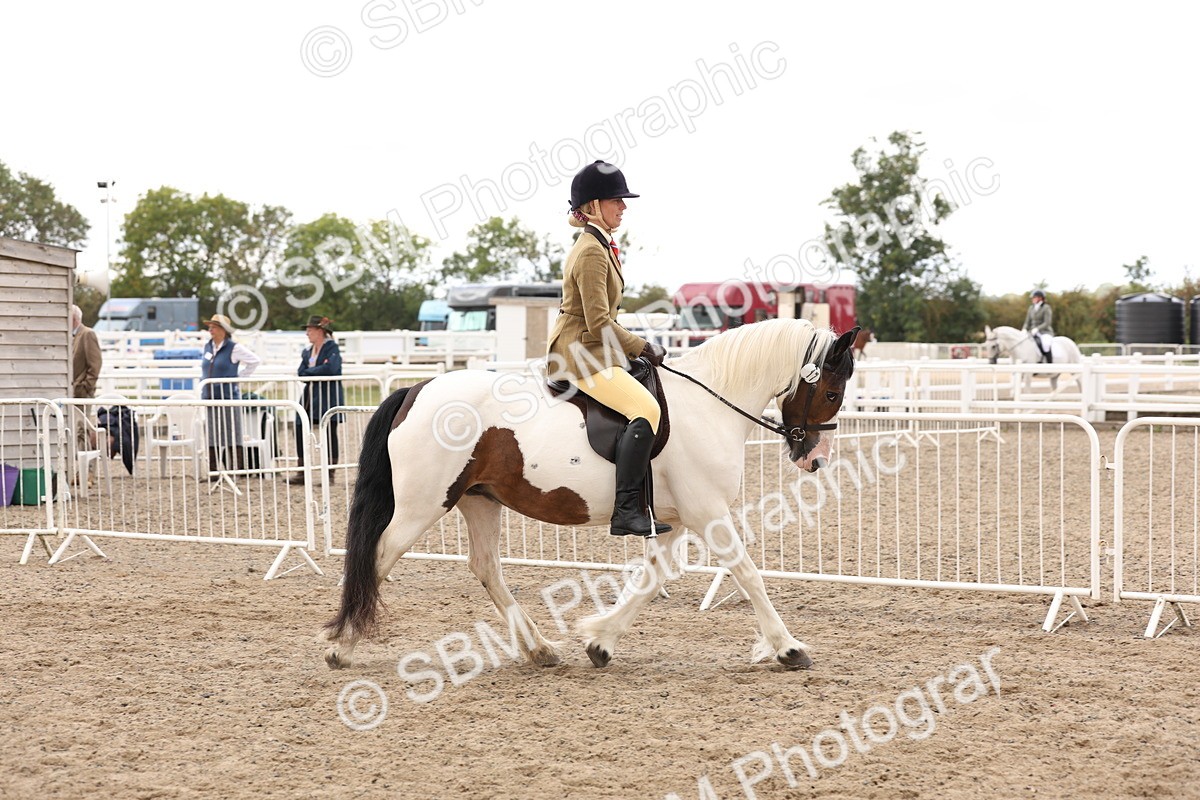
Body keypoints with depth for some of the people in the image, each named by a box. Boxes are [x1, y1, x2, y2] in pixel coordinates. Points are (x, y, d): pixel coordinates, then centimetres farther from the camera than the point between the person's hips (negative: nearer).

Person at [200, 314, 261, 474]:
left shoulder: (234, 348, -6)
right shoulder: (207, 347, 13)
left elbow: (255, 361, -4)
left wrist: (240, 377, -3)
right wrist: (202, 393, 15)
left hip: (228, 396, -6)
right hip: (210, 398, 6)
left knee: (232, 436, -4)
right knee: (212, 437, 7)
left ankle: (237, 470, -2)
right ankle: (212, 471, 11)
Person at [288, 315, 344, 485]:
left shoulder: (332, 348, -5)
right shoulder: (307, 351, 16)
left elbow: (330, 368, -21)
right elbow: (301, 372, 7)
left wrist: (309, 372, -9)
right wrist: (317, 372, -11)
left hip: (329, 397, -7)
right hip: (310, 396, 7)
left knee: (330, 432, -1)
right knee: (300, 431, 2)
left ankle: (331, 474, 6)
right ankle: (302, 473, 9)